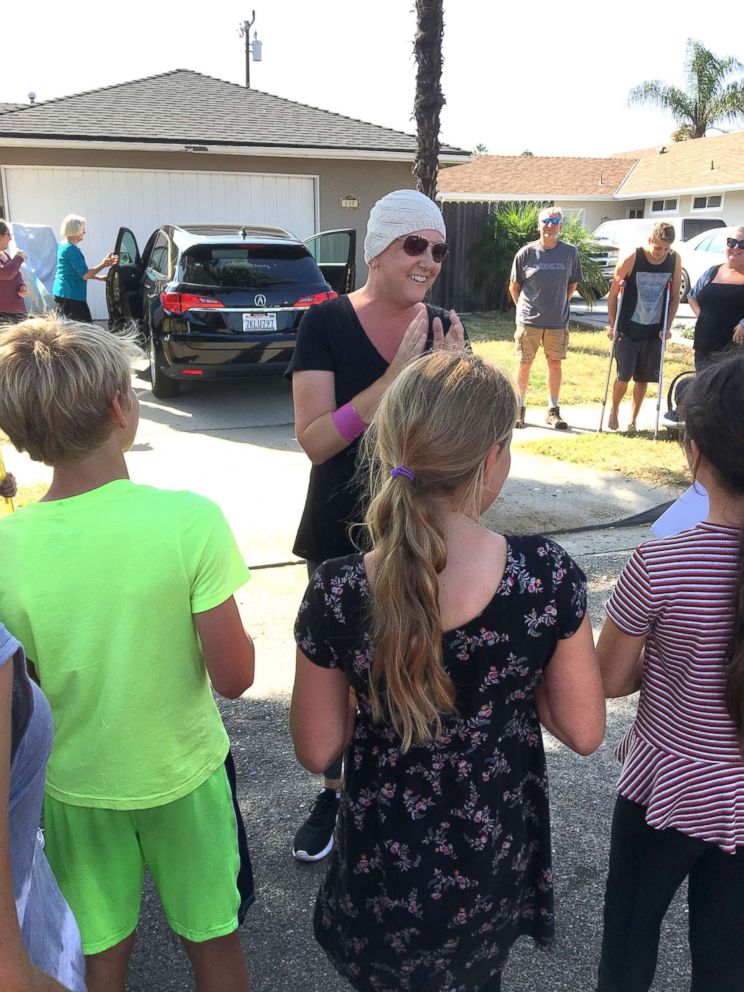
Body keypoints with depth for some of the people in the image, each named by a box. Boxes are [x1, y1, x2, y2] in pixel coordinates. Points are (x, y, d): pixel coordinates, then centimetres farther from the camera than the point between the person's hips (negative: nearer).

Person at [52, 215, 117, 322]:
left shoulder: (63, 246, 15)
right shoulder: (71, 249, -17)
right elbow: (85, 275, -18)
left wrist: (99, 277, 22)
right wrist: (104, 264, -11)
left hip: (61, 292, 11)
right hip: (71, 295, -11)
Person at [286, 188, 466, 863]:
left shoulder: (446, 330, -1)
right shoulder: (328, 324, -11)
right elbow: (315, 439, -19)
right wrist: (393, 379, -28)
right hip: (342, 535, -2)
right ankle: (334, 794, 36)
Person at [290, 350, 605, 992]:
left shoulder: (338, 595, -25)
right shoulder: (547, 577, -25)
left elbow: (317, 751, -12)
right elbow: (584, 733, -12)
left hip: (385, 871, -1)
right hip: (498, 864, 1)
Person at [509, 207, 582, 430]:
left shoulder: (570, 253, -1)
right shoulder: (526, 253, -5)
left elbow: (573, 284, 12)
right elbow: (514, 286, 5)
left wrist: (560, 304, 9)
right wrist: (524, 307, 5)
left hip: (558, 321, 2)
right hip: (528, 320, -1)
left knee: (555, 364, 7)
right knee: (524, 364, 4)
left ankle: (553, 411, 18)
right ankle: (519, 409, 17)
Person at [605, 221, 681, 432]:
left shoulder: (674, 260, -4)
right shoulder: (631, 258, -13)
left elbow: (674, 297, 5)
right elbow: (613, 294, -5)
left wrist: (667, 327, 0)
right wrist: (612, 325, -5)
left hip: (654, 330, 3)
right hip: (628, 329, -3)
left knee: (643, 378, 7)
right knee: (624, 375, -4)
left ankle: (633, 420, 21)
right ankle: (614, 410, 23)